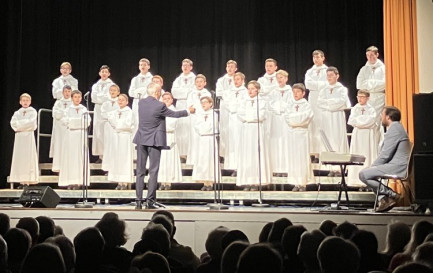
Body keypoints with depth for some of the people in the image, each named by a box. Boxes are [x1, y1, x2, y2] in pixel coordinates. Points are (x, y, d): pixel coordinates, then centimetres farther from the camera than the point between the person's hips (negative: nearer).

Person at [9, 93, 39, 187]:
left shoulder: (33, 112, 4)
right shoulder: (17, 113, 14)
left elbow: (31, 123, -11)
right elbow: (13, 124, -1)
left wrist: (19, 124, -6)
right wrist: (25, 123, -11)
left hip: (29, 136, -3)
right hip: (19, 136, 3)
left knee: (29, 157, -7)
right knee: (19, 157, -2)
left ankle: (28, 181, -8)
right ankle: (22, 181, -1)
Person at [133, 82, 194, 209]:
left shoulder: (141, 103, 3)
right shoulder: (160, 106, -14)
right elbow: (174, 114, -1)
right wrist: (188, 111, 15)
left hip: (141, 140, 5)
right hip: (154, 141, -5)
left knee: (140, 171, 8)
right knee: (153, 171, 1)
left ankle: (139, 201, 7)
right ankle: (150, 201, -1)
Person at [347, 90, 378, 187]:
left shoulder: (371, 109, 4)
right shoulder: (354, 109, 9)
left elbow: (371, 122, -12)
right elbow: (351, 121, -6)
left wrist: (359, 119, -9)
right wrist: (365, 118, -7)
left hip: (368, 136, -1)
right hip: (357, 135, 1)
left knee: (368, 156, -2)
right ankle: (356, 180, -2)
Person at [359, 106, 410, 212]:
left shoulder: (394, 129, -14)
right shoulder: (396, 127, 20)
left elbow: (385, 155, -18)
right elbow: (386, 153, 21)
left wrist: (372, 167, -6)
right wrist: (373, 167, 13)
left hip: (396, 167, -11)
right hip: (397, 165, 11)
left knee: (363, 174, -14)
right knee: (370, 172, 23)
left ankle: (392, 195, -8)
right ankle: (383, 199, 9)